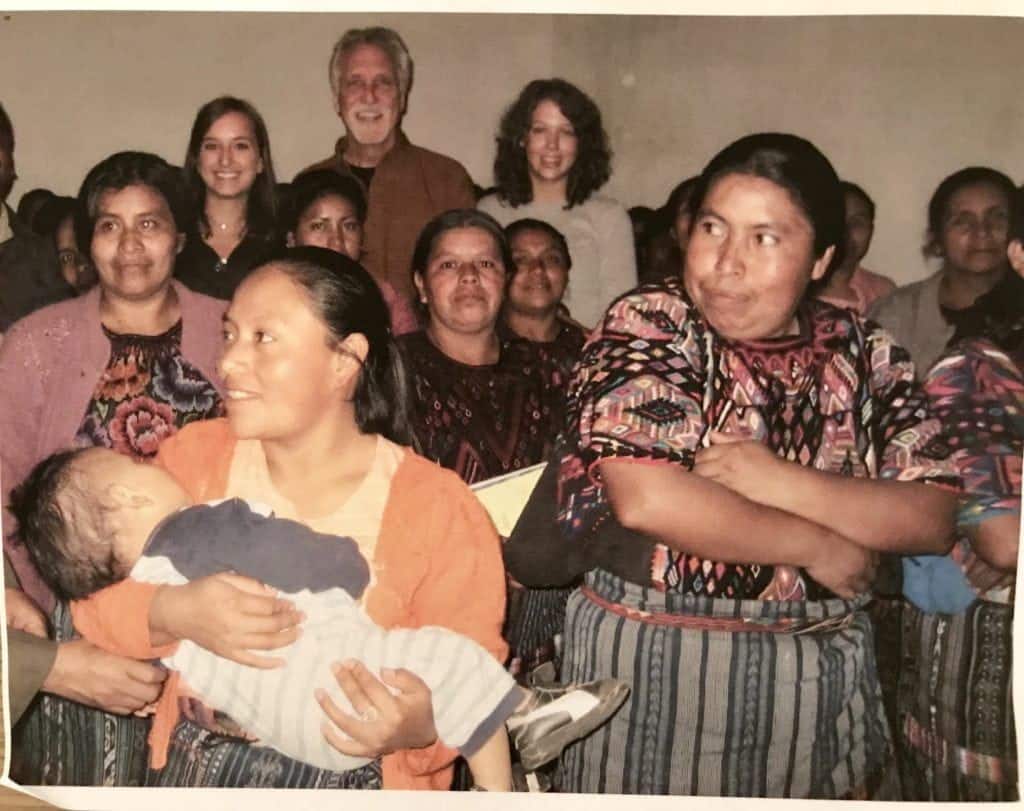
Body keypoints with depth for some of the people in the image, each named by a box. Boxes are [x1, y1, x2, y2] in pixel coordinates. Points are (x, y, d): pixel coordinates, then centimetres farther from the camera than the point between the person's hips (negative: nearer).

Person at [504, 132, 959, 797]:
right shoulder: (648, 324, -9)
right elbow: (646, 499, -22)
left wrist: (779, 481, -19)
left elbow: (934, 519, -5)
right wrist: (820, 548, -13)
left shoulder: (865, 353, 2)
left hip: (825, 672, 4)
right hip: (652, 661, -3)